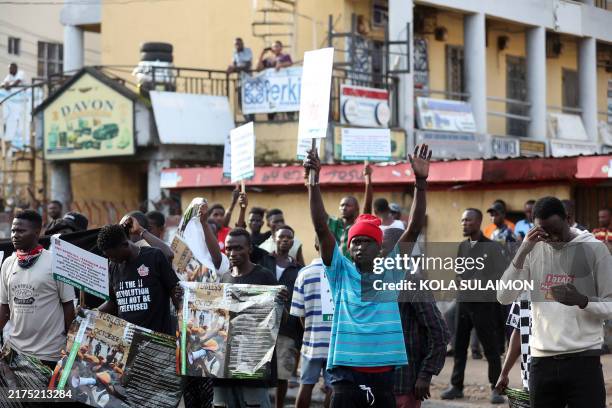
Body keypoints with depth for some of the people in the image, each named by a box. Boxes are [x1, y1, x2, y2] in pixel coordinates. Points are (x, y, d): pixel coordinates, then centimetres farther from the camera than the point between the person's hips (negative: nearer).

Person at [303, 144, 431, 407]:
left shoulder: (391, 272, 7)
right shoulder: (340, 272, 4)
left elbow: (414, 229, -1)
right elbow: (320, 227, -5)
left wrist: (421, 182, -10)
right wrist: (313, 181, -15)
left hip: (382, 375, 2)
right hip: (346, 374, -2)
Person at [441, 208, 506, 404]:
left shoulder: (492, 247, -5)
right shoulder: (462, 247, 11)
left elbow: (501, 276, -7)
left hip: (484, 303, -5)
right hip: (463, 302, 5)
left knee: (491, 348, 0)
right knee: (459, 347, 8)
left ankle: (496, 388, 7)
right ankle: (456, 386, 16)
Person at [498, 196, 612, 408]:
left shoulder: (594, 249, -2)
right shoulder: (533, 250, 8)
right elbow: (504, 297, -1)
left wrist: (581, 300, -21)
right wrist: (522, 251, -10)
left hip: (583, 359, -3)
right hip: (542, 360, 3)